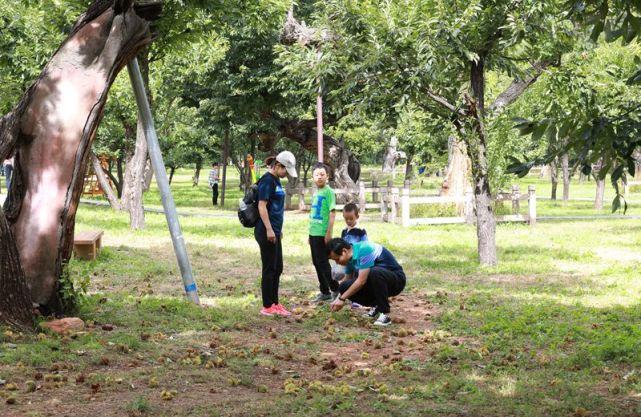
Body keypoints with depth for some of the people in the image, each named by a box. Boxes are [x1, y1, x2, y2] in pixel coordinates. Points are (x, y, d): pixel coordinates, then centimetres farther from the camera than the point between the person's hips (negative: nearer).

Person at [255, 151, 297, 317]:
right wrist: (269, 229, -21)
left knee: (277, 268, 13)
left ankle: (274, 303, 20)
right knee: (269, 269, -3)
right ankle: (267, 307, 3)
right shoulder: (267, 180, -14)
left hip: (274, 231, 9)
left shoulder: (276, 180, 14)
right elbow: (262, 206, -18)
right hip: (266, 232, -9)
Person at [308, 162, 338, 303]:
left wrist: (329, 233, -18)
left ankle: (335, 290, 4)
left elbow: (332, 213, -14)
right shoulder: (315, 193, 14)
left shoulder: (328, 192, -9)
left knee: (323, 262, -5)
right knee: (316, 263, 11)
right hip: (313, 233, 8)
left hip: (322, 234, -8)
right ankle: (324, 292, 19)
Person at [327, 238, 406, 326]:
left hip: (396, 279, -8)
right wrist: (337, 299, -4)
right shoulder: (350, 258, 0)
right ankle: (375, 306, 8)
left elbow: (361, 281, -27)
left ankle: (385, 314, -26)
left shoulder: (364, 250, -25)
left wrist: (342, 299, -21)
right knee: (345, 286, -12)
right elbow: (347, 280, 10)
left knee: (375, 272, -39)